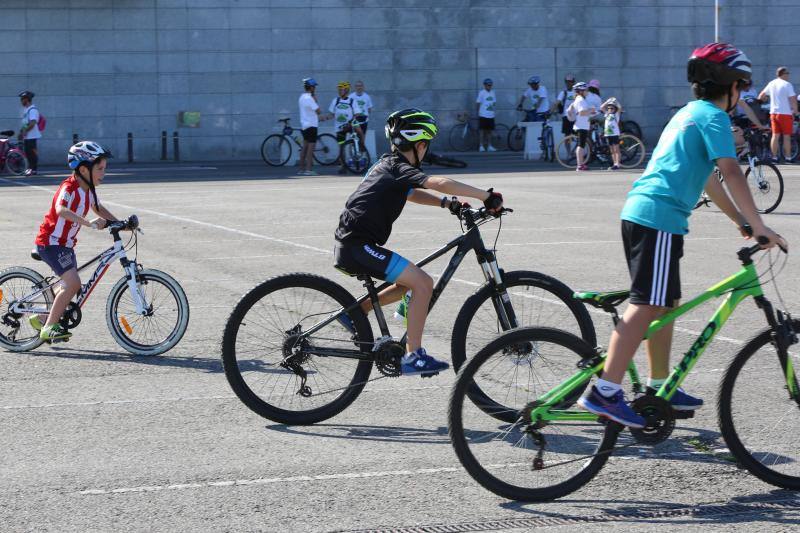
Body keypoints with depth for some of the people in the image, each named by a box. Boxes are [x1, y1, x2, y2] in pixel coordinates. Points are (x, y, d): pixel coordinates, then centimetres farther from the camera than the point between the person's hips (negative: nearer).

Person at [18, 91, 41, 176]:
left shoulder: (32, 110, -15)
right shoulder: (25, 109, 16)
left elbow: (33, 123, -25)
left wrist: (25, 131, -20)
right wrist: (21, 132, 14)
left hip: (32, 136, -10)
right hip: (26, 136, 10)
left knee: (33, 152, -6)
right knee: (27, 152, 12)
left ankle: (34, 169, -2)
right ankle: (31, 168, 20)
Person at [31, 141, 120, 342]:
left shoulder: (88, 189, 7)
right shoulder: (69, 188, -22)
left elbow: (98, 209, 23)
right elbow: (61, 210, -41)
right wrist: (90, 224, -48)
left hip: (66, 244, 9)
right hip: (50, 242, -9)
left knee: (71, 286, 11)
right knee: (73, 283, -20)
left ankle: (41, 319, 25)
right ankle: (49, 327, -12)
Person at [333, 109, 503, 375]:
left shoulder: (387, 164, 18)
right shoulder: (399, 168, -10)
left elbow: (411, 193, 28)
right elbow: (442, 183, -24)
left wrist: (446, 202, 11)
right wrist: (487, 196, -22)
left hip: (351, 245, 10)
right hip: (358, 246, -10)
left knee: (410, 282, 21)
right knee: (423, 283, -14)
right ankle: (413, 356, -12)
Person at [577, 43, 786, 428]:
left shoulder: (689, 113, 25)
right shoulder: (713, 117, -4)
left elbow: (707, 177, 32)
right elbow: (731, 172, -16)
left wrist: (739, 219, 33)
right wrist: (758, 225, -15)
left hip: (638, 212, 10)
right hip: (660, 217, -10)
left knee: (666, 303, 17)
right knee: (647, 305, -14)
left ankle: (659, 388, 25)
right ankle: (604, 392, -20)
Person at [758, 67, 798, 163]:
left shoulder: (771, 84, 9)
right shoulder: (787, 85, -10)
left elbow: (761, 95, 17)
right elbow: (793, 100, -14)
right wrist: (795, 111, -3)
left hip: (773, 113, 6)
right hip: (785, 113, -6)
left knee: (775, 135, 7)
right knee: (786, 136, 0)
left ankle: (774, 157, 7)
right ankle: (787, 157, 1)